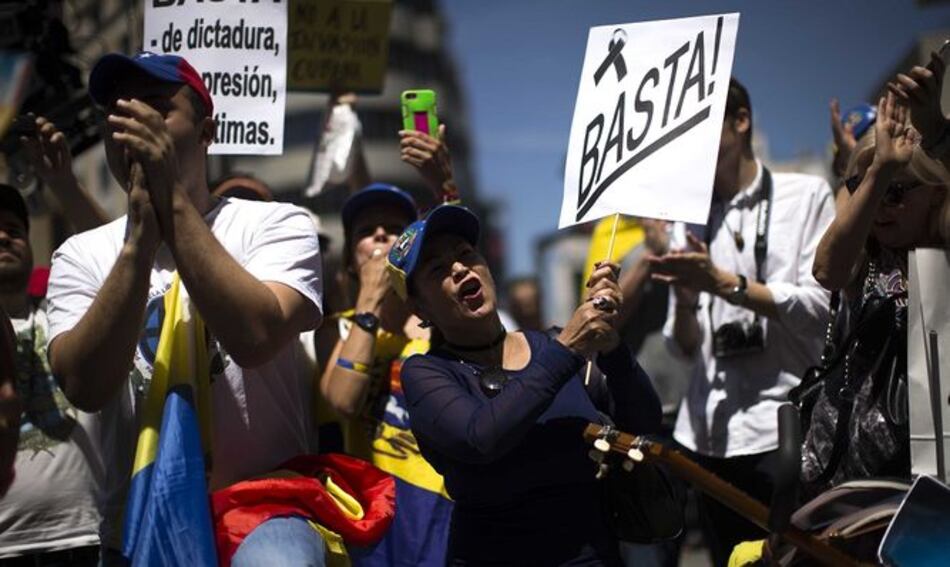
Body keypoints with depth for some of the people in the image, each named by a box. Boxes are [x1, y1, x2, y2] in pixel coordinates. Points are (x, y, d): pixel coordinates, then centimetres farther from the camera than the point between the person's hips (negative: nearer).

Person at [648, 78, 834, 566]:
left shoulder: (806, 195, 4)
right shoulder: (689, 220, 16)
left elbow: (821, 307, -7)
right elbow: (684, 347, 13)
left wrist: (723, 282, -12)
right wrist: (684, 297, -8)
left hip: (783, 426, -4)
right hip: (708, 432, 5)